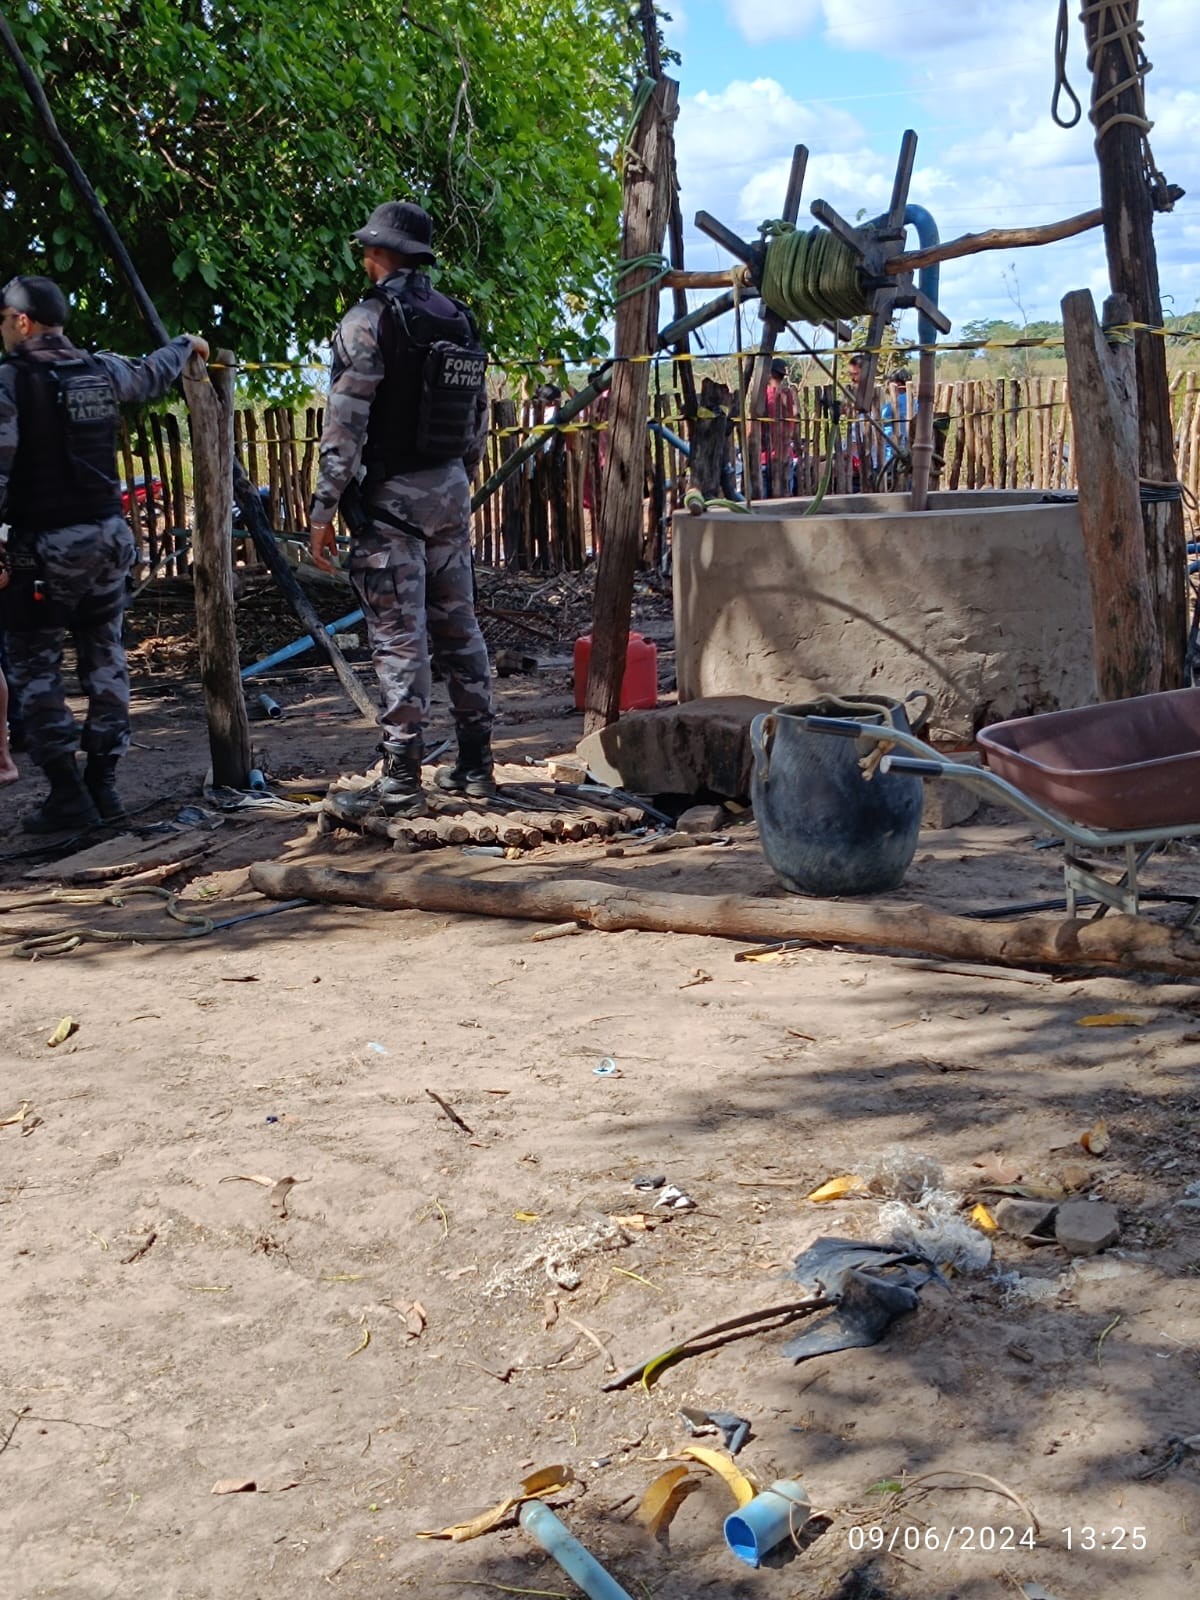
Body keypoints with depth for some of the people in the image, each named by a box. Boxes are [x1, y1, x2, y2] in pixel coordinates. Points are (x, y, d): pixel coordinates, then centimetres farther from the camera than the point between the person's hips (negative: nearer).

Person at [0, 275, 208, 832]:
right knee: (104, 660, 12)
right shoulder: (101, 370, 7)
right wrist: (186, 343, 48)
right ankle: (102, 785, 15)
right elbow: (151, 375, 29)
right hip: (107, 536, 6)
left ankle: (68, 794, -1)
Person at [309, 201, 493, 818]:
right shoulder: (458, 319, 12)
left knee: (398, 638, -6)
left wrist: (323, 511, -12)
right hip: (451, 491, 7)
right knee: (457, 628, 12)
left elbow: (345, 426, -15)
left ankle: (401, 779, -3)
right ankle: (475, 764, 18)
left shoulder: (369, 320, -10)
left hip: (390, 496, -7)